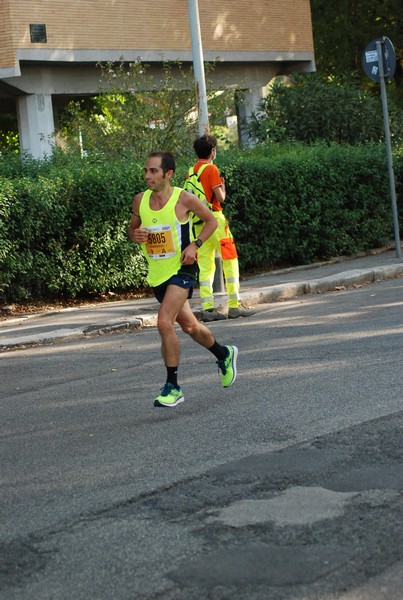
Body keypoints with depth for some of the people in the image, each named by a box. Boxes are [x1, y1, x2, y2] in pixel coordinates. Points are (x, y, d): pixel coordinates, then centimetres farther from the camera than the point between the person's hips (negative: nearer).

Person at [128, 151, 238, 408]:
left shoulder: (184, 199, -13)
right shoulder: (140, 200, 0)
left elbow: (211, 221, 1)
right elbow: (133, 228, 15)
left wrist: (194, 245, -13)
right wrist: (135, 235, -9)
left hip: (181, 269, -6)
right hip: (157, 273, 6)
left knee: (164, 323, -21)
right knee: (189, 325, 19)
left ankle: (173, 387, -9)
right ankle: (224, 354, 46)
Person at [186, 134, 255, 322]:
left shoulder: (191, 171, 11)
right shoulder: (211, 169, -9)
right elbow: (220, 197, -14)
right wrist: (222, 186, 5)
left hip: (198, 221, 7)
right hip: (214, 218, -7)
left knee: (205, 265, 6)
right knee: (230, 261, 0)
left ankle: (208, 308, 1)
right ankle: (234, 305, -1)